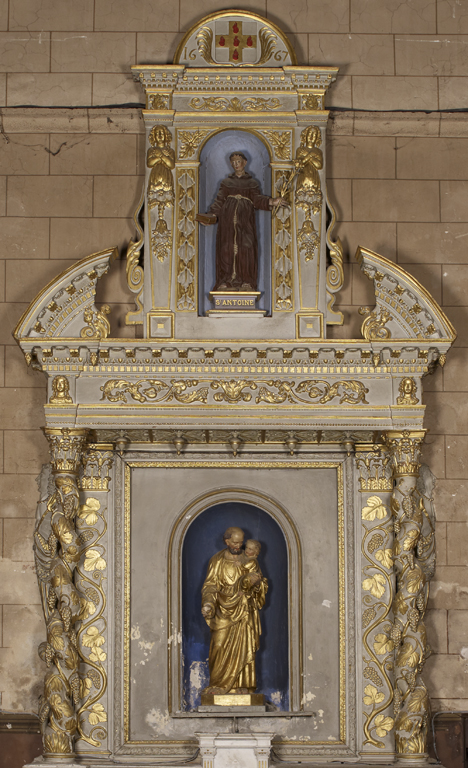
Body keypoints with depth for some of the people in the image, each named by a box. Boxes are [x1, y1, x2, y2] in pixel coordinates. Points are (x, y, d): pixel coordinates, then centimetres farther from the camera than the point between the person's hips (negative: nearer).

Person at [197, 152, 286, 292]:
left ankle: (246, 282, -6)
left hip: (244, 220, -1)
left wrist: (272, 202, -16)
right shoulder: (226, 182, 17)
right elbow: (219, 200, 9)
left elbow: (257, 199, 2)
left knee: (245, 248, -9)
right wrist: (212, 215, -6)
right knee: (227, 249, -7)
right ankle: (226, 282, -6)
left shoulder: (252, 183, 15)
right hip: (228, 220, 1)